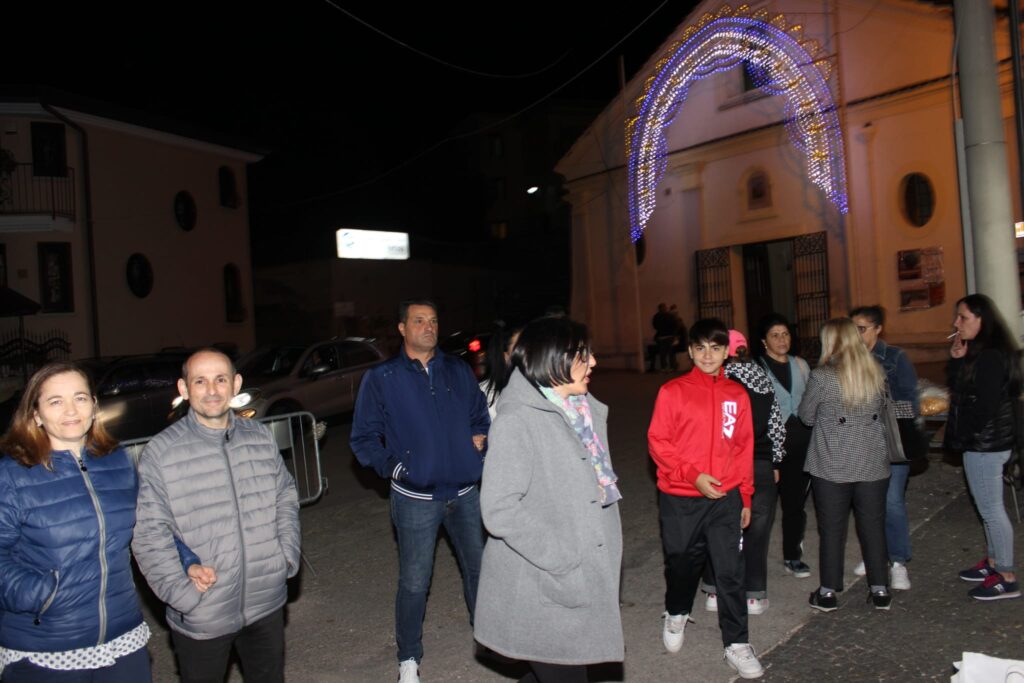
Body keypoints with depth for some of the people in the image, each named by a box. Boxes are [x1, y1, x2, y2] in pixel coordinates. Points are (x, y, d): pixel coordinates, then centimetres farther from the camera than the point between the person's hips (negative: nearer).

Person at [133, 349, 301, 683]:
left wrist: (288, 555, -1)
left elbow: (286, 498, 9)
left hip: (267, 604, 4)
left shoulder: (262, 437, 1)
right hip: (200, 618, -4)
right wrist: (183, 592, -17)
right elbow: (150, 536, -12)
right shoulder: (160, 453, -12)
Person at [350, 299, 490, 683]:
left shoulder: (458, 371, 6)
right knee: (414, 583, 6)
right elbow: (364, 438, -1)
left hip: (465, 492, 3)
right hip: (416, 498, -3)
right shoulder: (381, 379, -3)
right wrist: (393, 467, -11)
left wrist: (479, 438, -2)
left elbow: (480, 417, 17)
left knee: (478, 567, 16)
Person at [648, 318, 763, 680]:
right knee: (682, 563, 15)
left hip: (726, 499, 2)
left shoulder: (737, 395, 3)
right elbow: (657, 442, -8)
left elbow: (744, 448, 9)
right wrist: (693, 475, -17)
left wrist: (745, 497, 11)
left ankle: (737, 644, 19)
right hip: (680, 500, -1)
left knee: (730, 572, 3)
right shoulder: (673, 392, -6)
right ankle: (676, 614, 43)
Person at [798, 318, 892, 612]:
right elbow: (881, 410, 12)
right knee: (873, 527, 14)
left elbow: (806, 416, -3)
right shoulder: (876, 373, 0)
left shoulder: (821, 377, -14)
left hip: (832, 468, -3)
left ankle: (828, 592, 16)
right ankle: (880, 590, 23)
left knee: (832, 530, 7)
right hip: (873, 465, 4)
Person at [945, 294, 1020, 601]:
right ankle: (994, 562, 30)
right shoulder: (980, 353, 11)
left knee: (991, 509, -2)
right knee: (989, 507, 18)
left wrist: (965, 436, -10)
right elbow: (958, 390, 12)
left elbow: (985, 406, -23)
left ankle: (1007, 578, 7)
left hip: (985, 445, -10)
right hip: (984, 443, 10)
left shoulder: (991, 357, -20)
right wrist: (956, 361, -1)